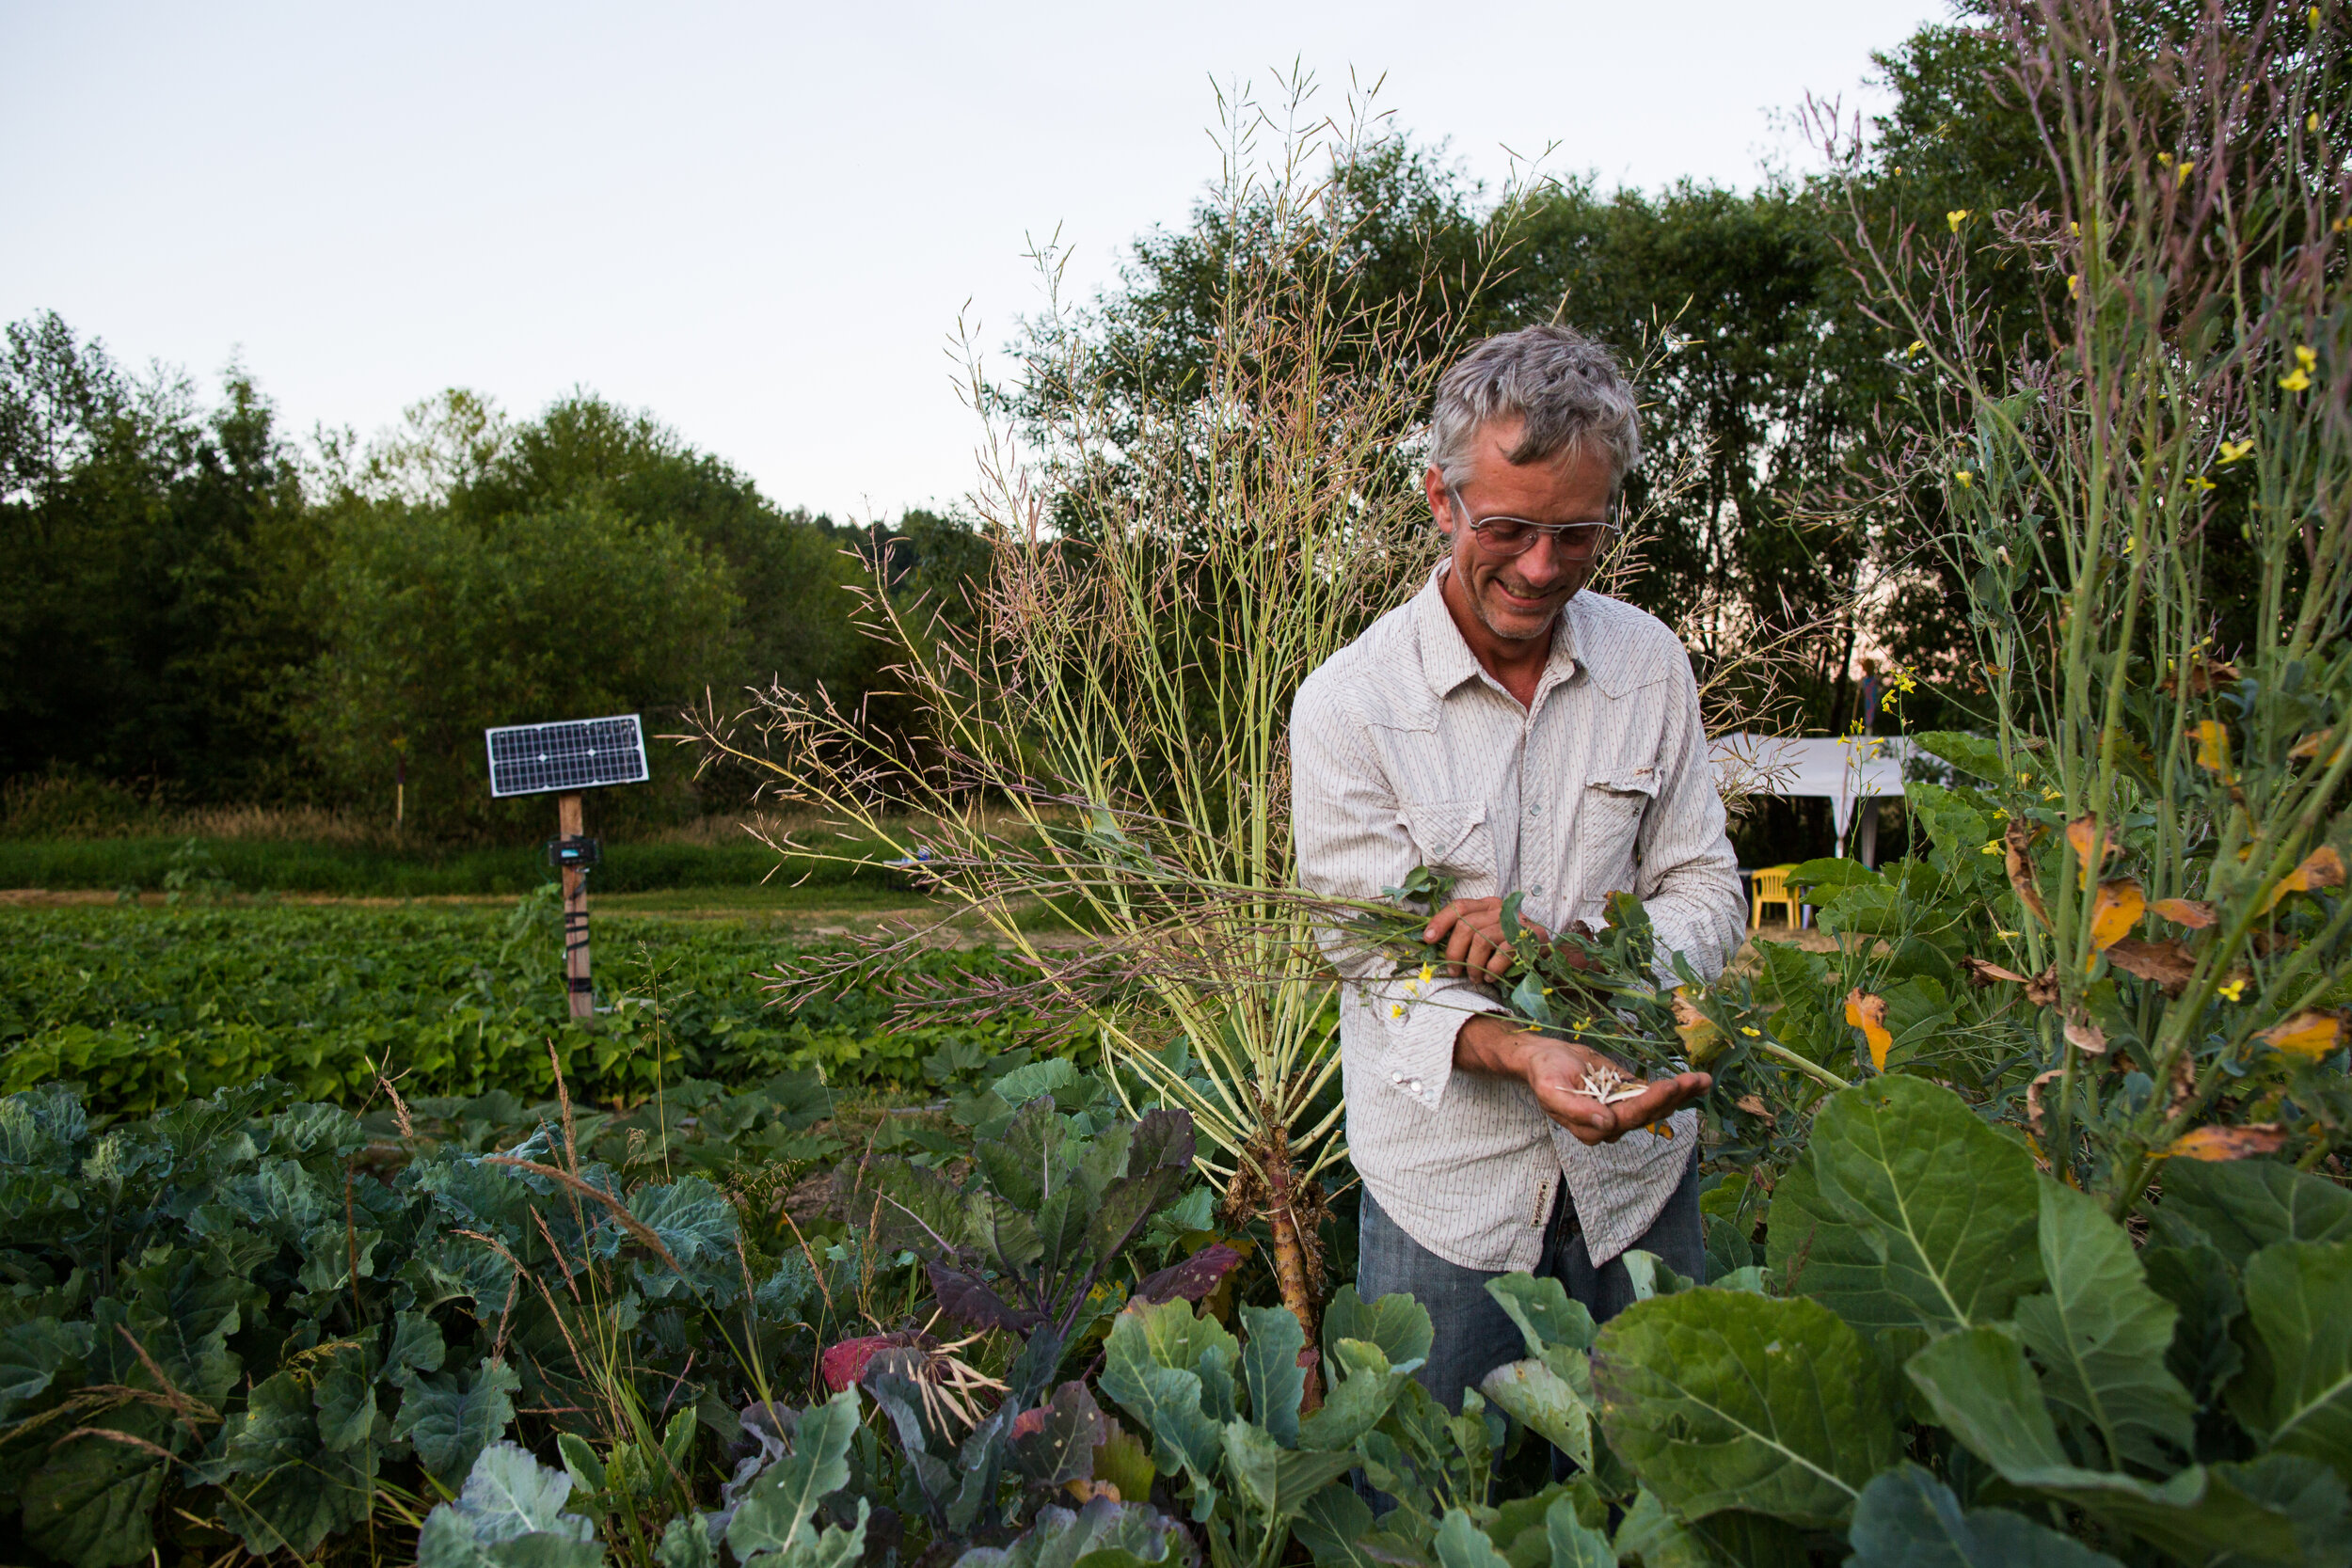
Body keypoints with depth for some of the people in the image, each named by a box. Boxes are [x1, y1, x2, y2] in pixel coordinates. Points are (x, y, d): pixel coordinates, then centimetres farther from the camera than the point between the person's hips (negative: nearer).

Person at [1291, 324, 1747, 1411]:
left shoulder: (1649, 663, -2)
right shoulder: (1348, 704, -14)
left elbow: (1710, 898, 0)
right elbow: (1380, 964, -14)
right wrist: (1520, 1054, -34)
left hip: (1638, 1165, 3)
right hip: (1449, 1180, -3)